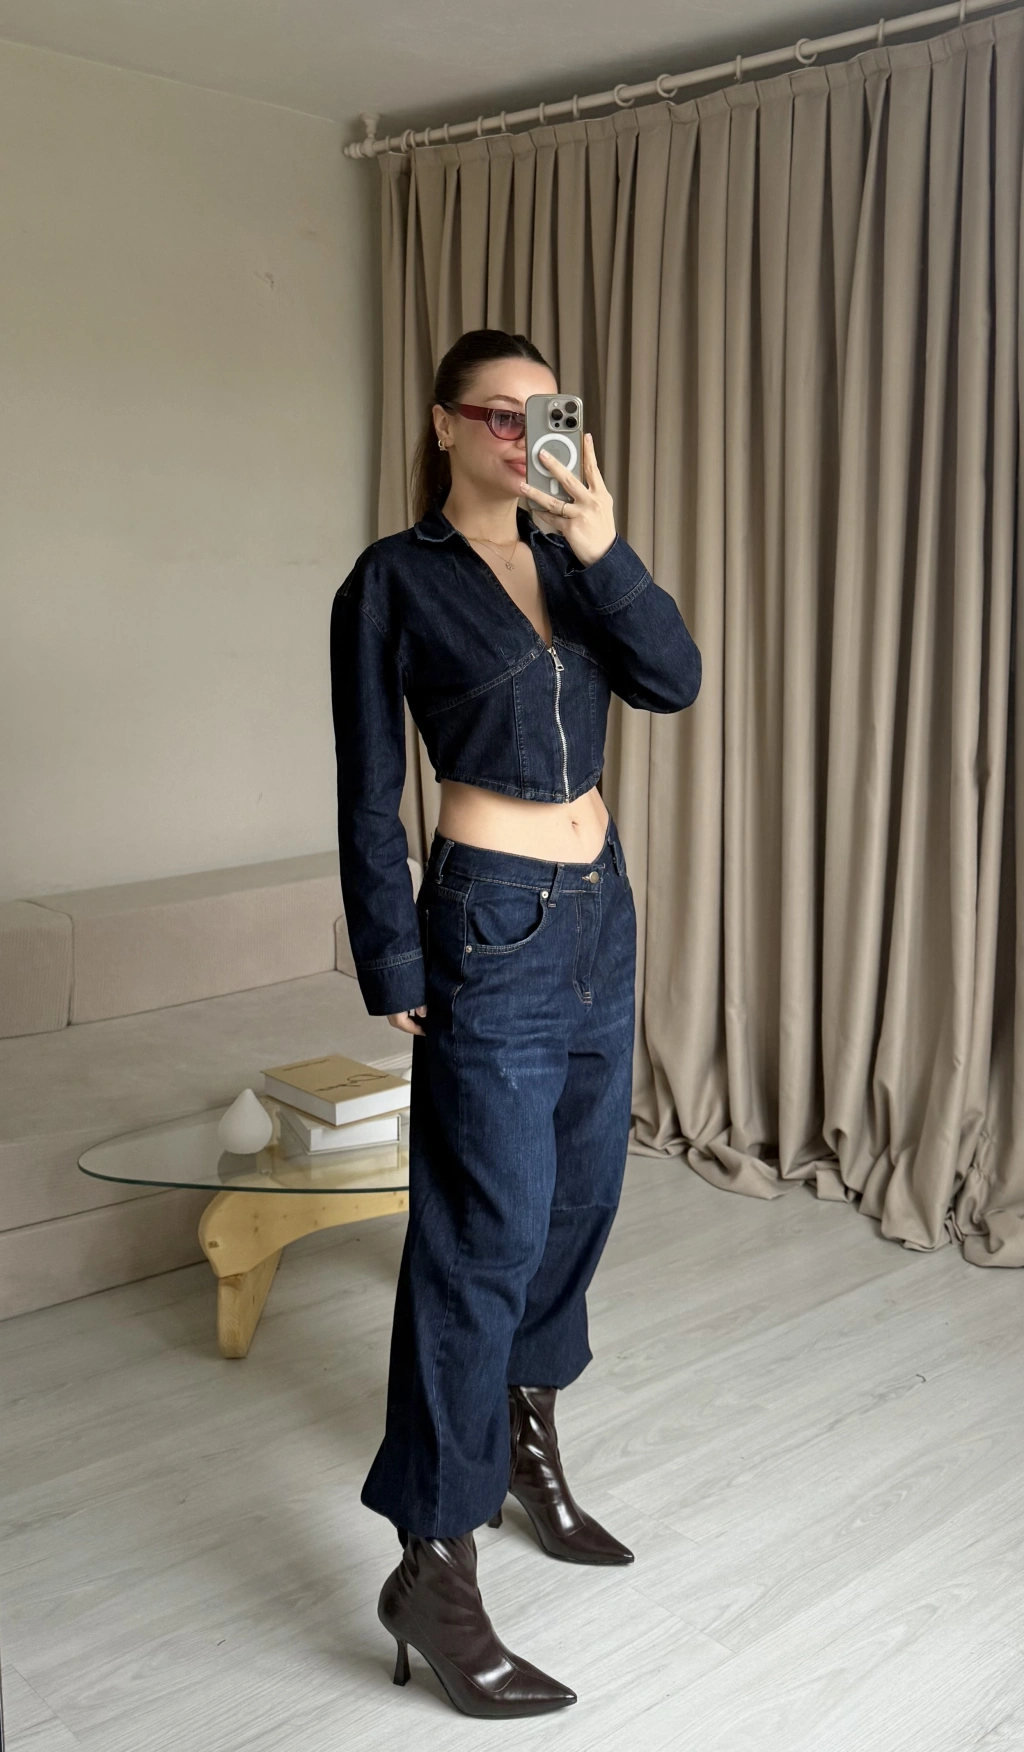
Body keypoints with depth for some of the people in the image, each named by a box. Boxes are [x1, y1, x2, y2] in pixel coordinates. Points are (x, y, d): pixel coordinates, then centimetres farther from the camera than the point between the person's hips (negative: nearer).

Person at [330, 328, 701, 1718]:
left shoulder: (567, 558, 9)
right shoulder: (395, 581, -7)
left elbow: (673, 681, -6)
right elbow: (370, 797, -7)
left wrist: (606, 551, -19)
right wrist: (393, 969, -9)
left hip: (602, 911, 7)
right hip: (494, 924, -7)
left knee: (577, 1200, 15)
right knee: (484, 1234, -7)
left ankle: (528, 1448, 34)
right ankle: (433, 1569, 2)